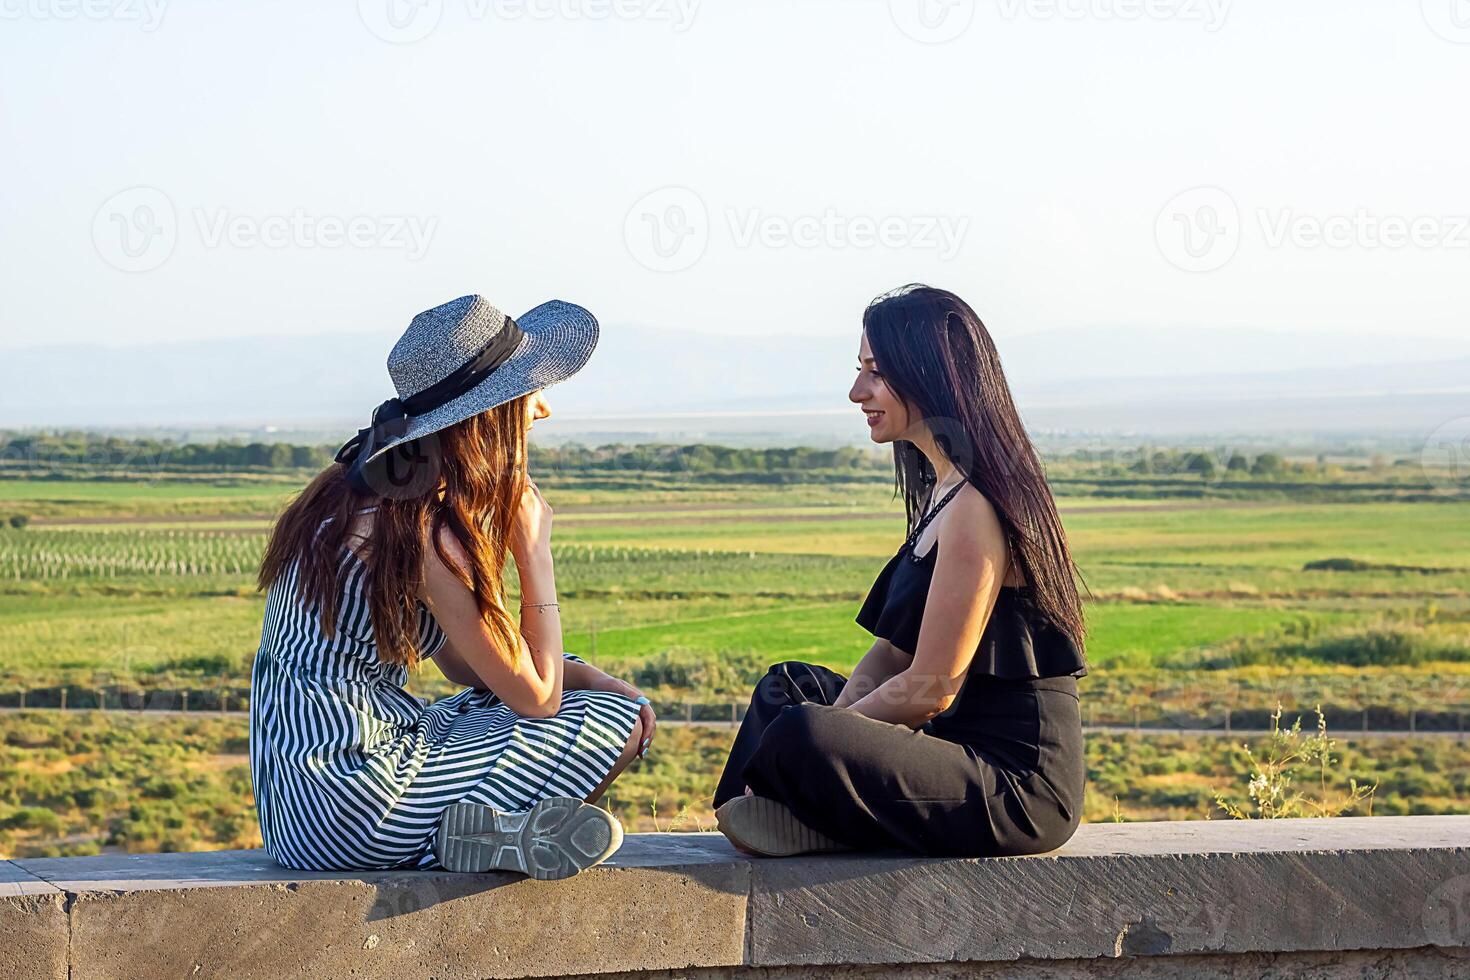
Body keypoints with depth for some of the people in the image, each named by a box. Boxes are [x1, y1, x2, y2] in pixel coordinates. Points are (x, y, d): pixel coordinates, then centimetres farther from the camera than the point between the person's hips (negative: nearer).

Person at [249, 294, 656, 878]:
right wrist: (535, 547, -3)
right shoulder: (429, 533, -19)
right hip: (348, 803, -9)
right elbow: (536, 695, -10)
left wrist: (589, 679, 6)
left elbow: (467, 664, 17)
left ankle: (464, 824, 1)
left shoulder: (356, 490, 10)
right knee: (619, 723, -2)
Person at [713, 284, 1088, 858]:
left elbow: (929, 689, -19)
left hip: (1021, 786, -11)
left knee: (799, 735, -30)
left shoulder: (975, 508, -18)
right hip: (973, 750, 11)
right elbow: (889, 655, 14)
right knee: (791, 684, 22)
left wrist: (828, 731, -6)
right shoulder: (945, 493, 14)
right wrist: (834, 722, -2)